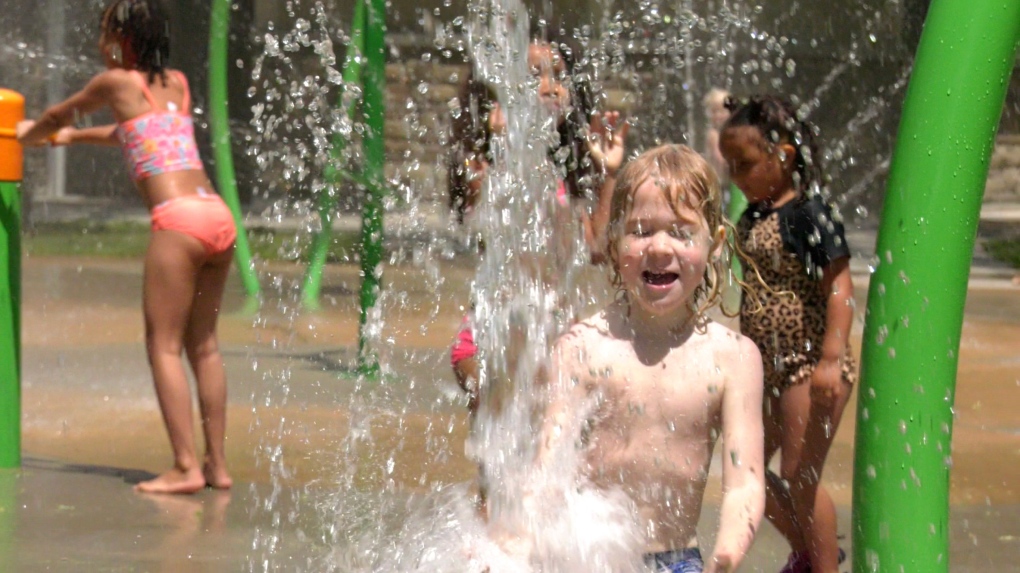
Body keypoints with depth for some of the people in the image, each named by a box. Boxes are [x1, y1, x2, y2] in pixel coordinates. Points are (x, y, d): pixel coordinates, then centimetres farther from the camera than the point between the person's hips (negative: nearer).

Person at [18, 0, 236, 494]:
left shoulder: (117, 82, 5)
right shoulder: (177, 84, 22)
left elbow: (57, 115, 22)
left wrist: (30, 134, 44)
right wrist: (74, 137, 53)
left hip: (179, 218, -7)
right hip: (218, 216, 7)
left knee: (164, 344, -3)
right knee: (203, 344, 13)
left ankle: (185, 467, -9)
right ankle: (217, 463, 13)